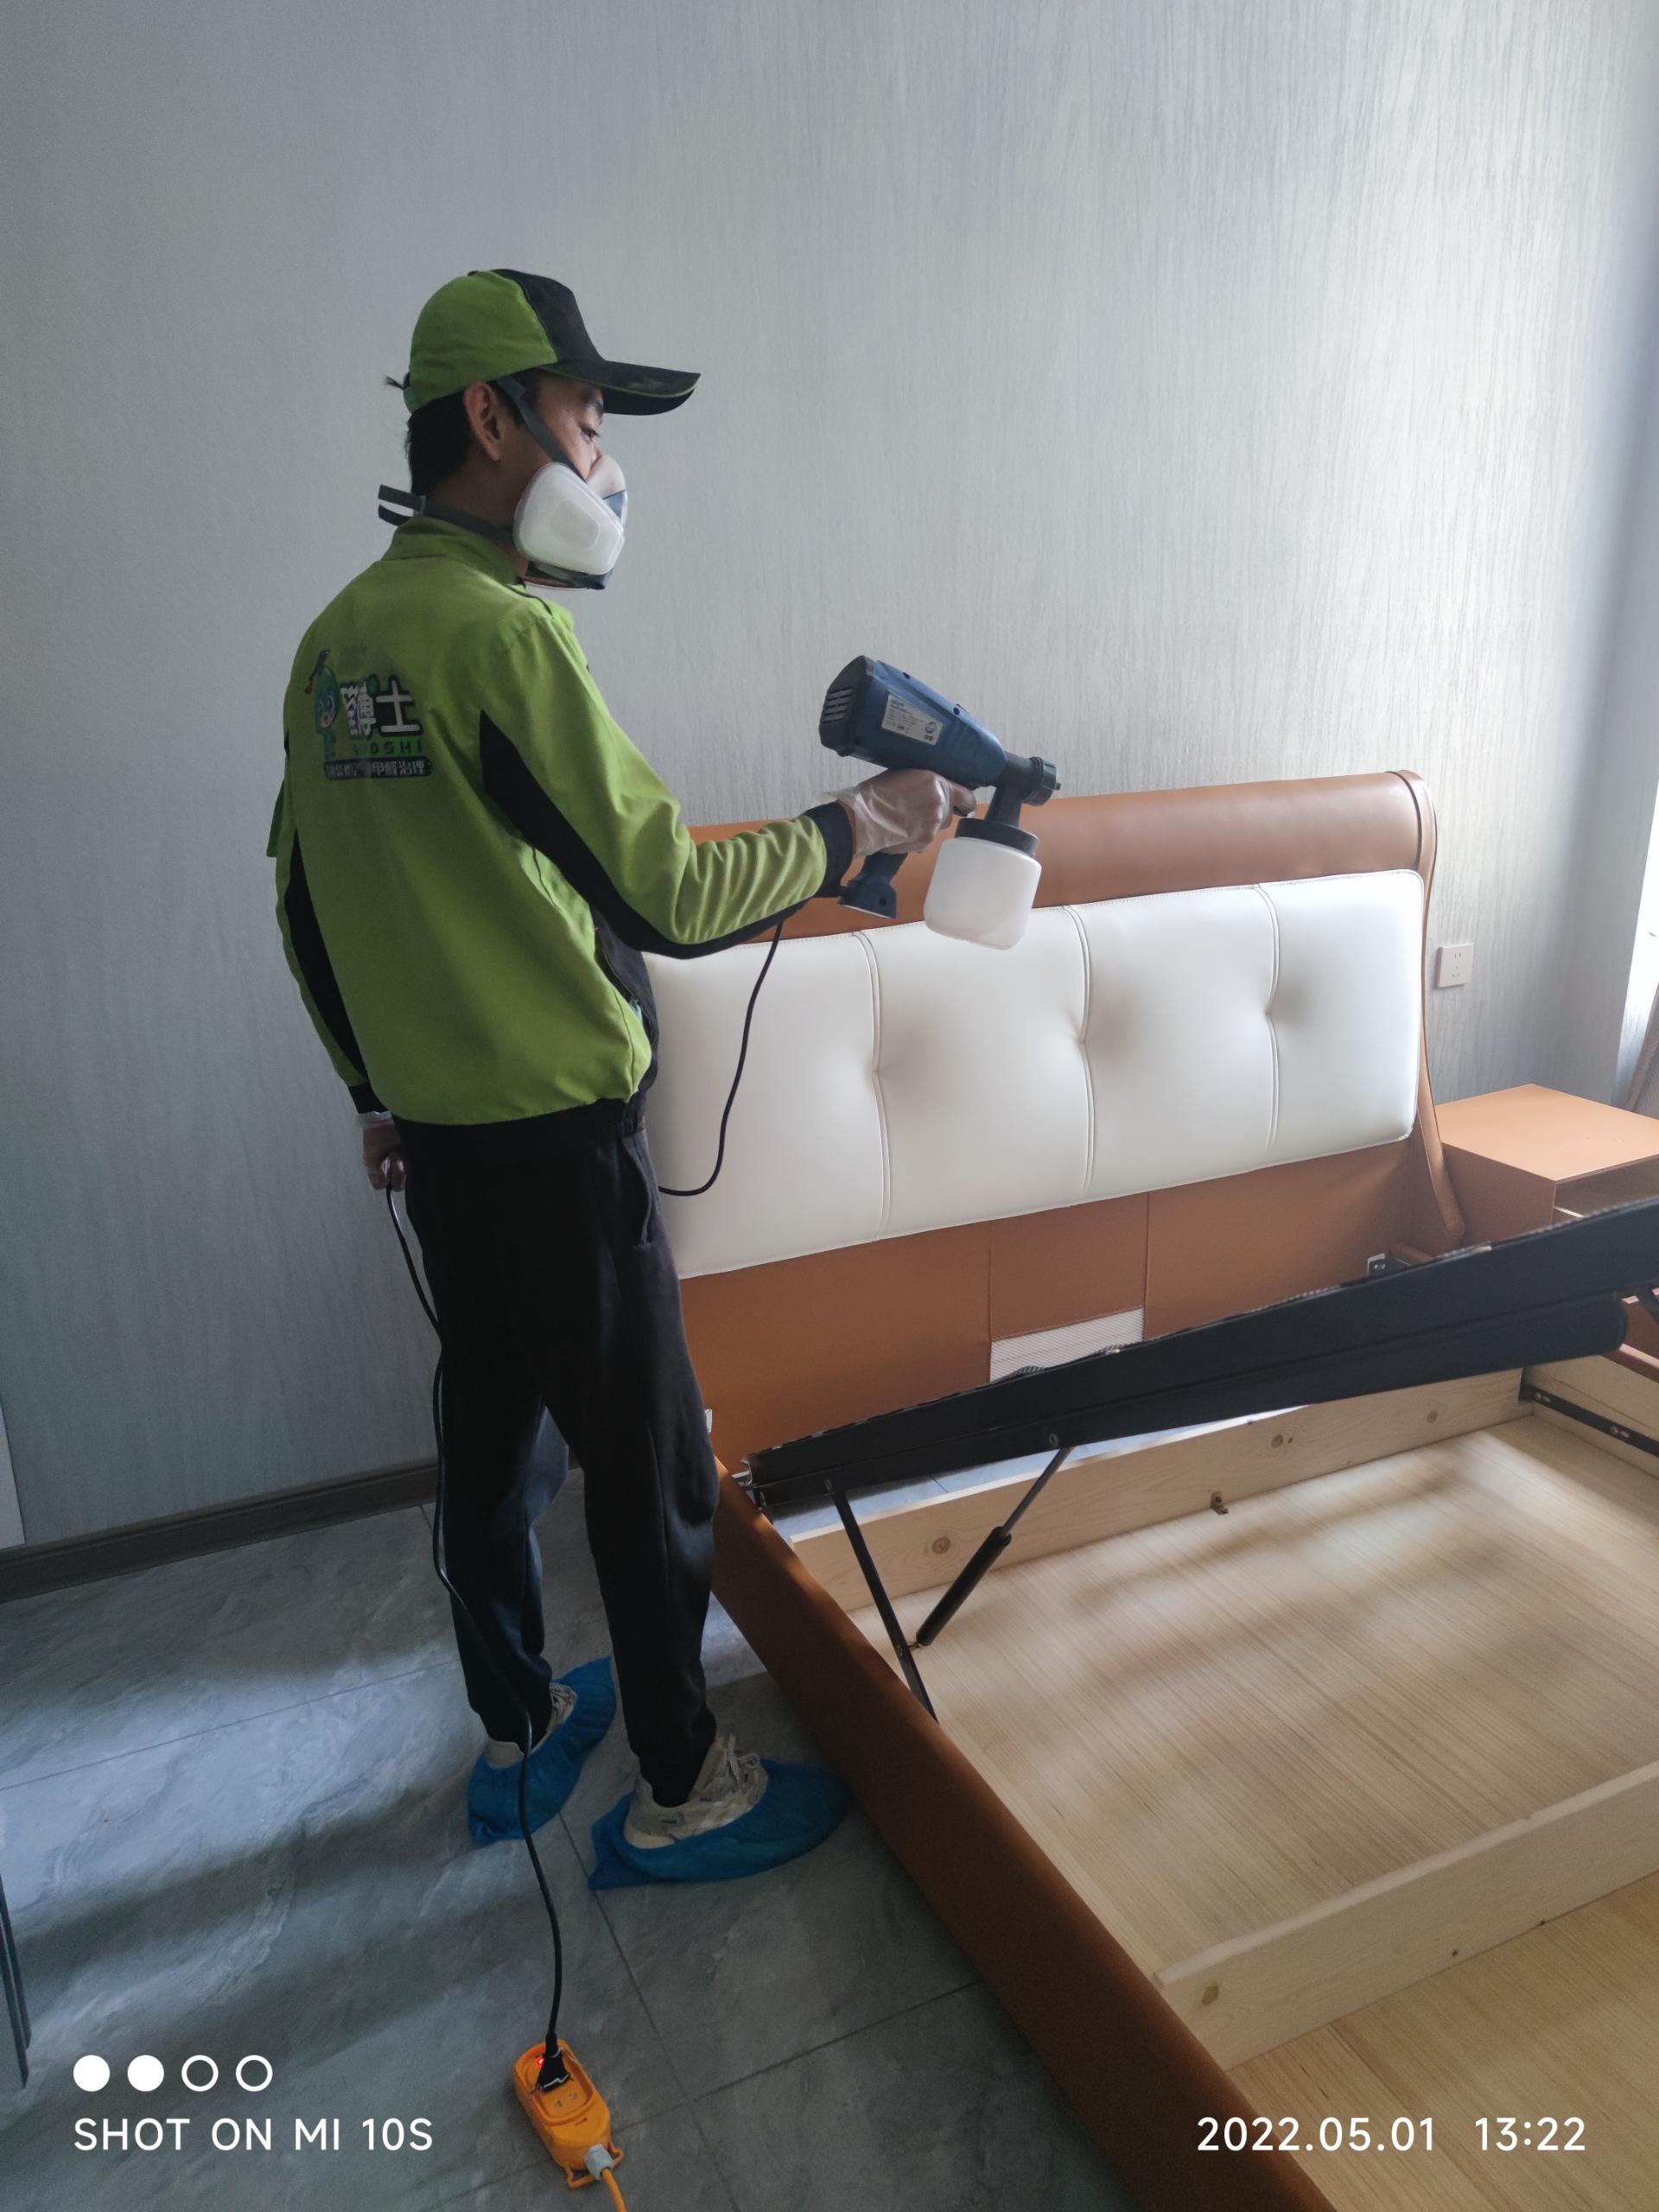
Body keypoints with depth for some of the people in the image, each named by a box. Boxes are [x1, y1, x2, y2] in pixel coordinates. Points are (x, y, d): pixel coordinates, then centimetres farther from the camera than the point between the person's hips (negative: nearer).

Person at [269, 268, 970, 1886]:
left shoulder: (336, 641, 8)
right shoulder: (501, 631, -19)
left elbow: (304, 904, 14)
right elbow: (667, 898, -20)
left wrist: (376, 1091, 22)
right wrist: (858, 826, -7)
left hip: (436, 1131, 9)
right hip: (556, 1134, -9)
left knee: (488, 1429, 19)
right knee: (652, 1463, 6)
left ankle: (515, 1736, 38)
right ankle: (677, 1793, 23)